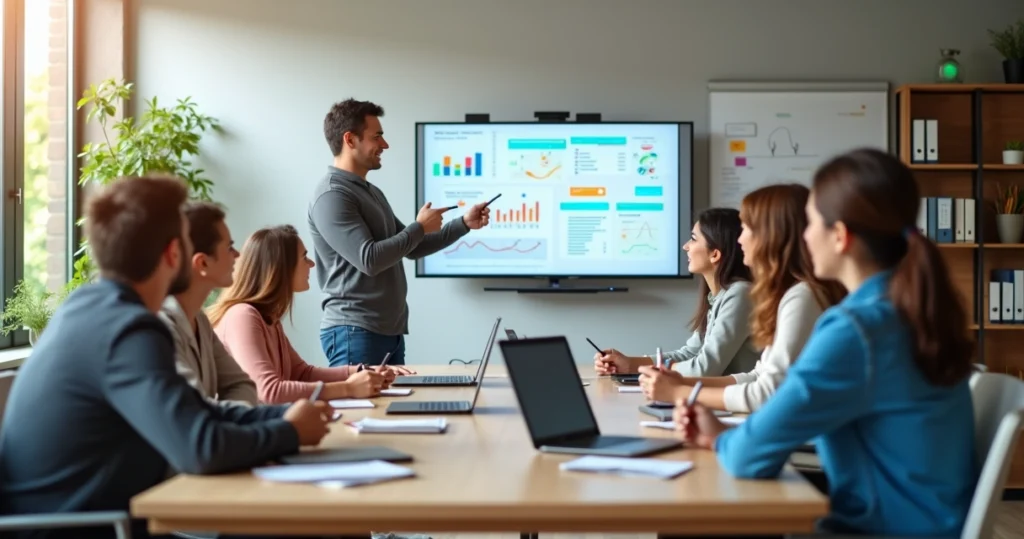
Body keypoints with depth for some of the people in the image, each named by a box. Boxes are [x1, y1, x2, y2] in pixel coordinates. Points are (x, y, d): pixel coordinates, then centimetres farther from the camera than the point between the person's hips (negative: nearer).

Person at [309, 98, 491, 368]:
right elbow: (369, 260, -21)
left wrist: (464, 223, 14)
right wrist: (419, 227, -9)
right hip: (354, 332, -9)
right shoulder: (332, 196, -13)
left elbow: (412, 249, 24)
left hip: (389, 331, 9)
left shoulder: (372, 192, 18)